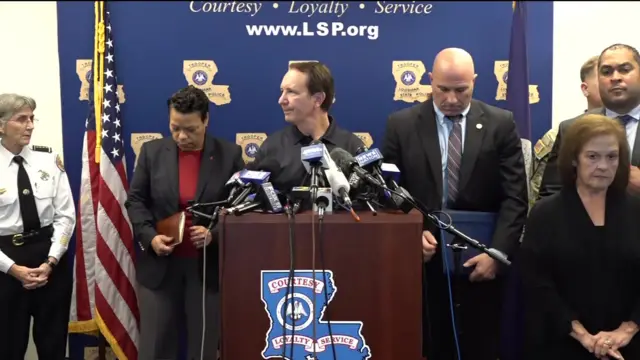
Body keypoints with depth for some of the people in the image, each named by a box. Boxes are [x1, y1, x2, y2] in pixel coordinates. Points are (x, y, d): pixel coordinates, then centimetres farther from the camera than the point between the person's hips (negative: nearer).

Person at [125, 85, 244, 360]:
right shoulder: (152, 152, 2)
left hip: (209, 265, -1)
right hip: (160, 263, 1)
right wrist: (150, 237, -12)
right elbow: (135, 201, 5)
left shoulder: (230, 155, -2)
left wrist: (215, 233, -17)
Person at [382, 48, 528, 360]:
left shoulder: (501, 124, 1)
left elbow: (515, 197, -2)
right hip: (425, 259, 0)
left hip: (482, 258, 1)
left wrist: (497, 252, -12)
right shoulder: (401, 124, 2)